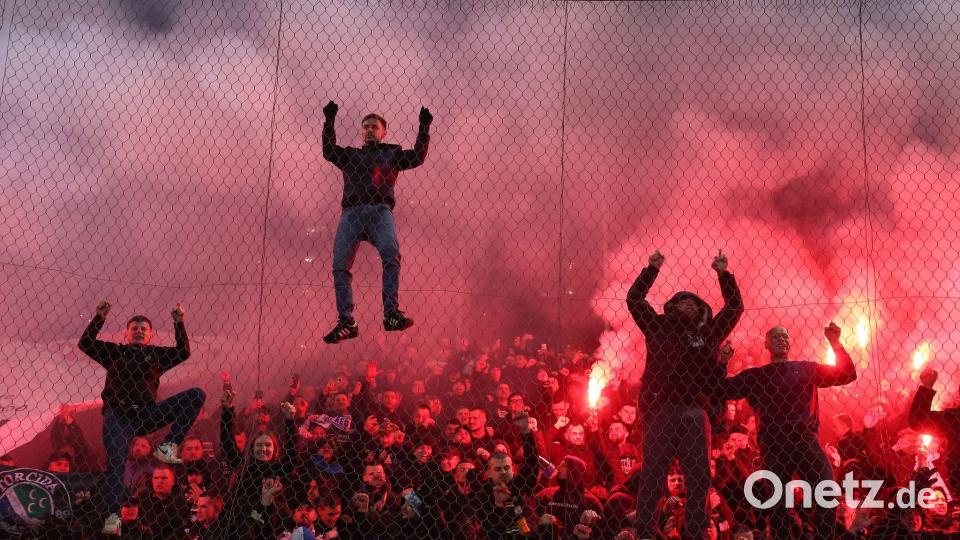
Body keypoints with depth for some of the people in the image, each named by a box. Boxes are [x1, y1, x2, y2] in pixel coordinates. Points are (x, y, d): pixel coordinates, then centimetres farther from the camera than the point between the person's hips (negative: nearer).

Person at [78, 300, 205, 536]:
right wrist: (99, 318, 1)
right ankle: (113, 516, -23)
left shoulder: (157, 354, 18)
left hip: (147, 414, 2)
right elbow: (85, 343, 8)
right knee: (116, 461, -20)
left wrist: (179, 323, -2)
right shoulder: (114, 351, 17)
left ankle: (167, 446, -16)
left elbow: (183, 352, 4)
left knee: (197, 396, -11)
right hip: (118, 415, -2)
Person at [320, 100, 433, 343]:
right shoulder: (350, 155, 33)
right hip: (352, 212, 2)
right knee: (340, 263, -16)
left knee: (391, 254, -29)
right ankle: (346, 322, -19)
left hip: (380, 210, -2)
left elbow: (417, 157, 15)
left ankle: (392, 313, -35)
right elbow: (328, 152, 18)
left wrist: (424, 128, 10)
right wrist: (329, 122, 13)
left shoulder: (392, 153, 28)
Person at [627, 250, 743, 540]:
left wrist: (724, 274, 12)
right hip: (660, 409, -2)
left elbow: (735, 307, 19)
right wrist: (652, 269, 6)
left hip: (694, 412, 2)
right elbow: (634, 299, 8)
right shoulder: (659, 326, 13)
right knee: (652, 474, -3)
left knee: (699, 476, 1)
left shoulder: (708, 332, 18)